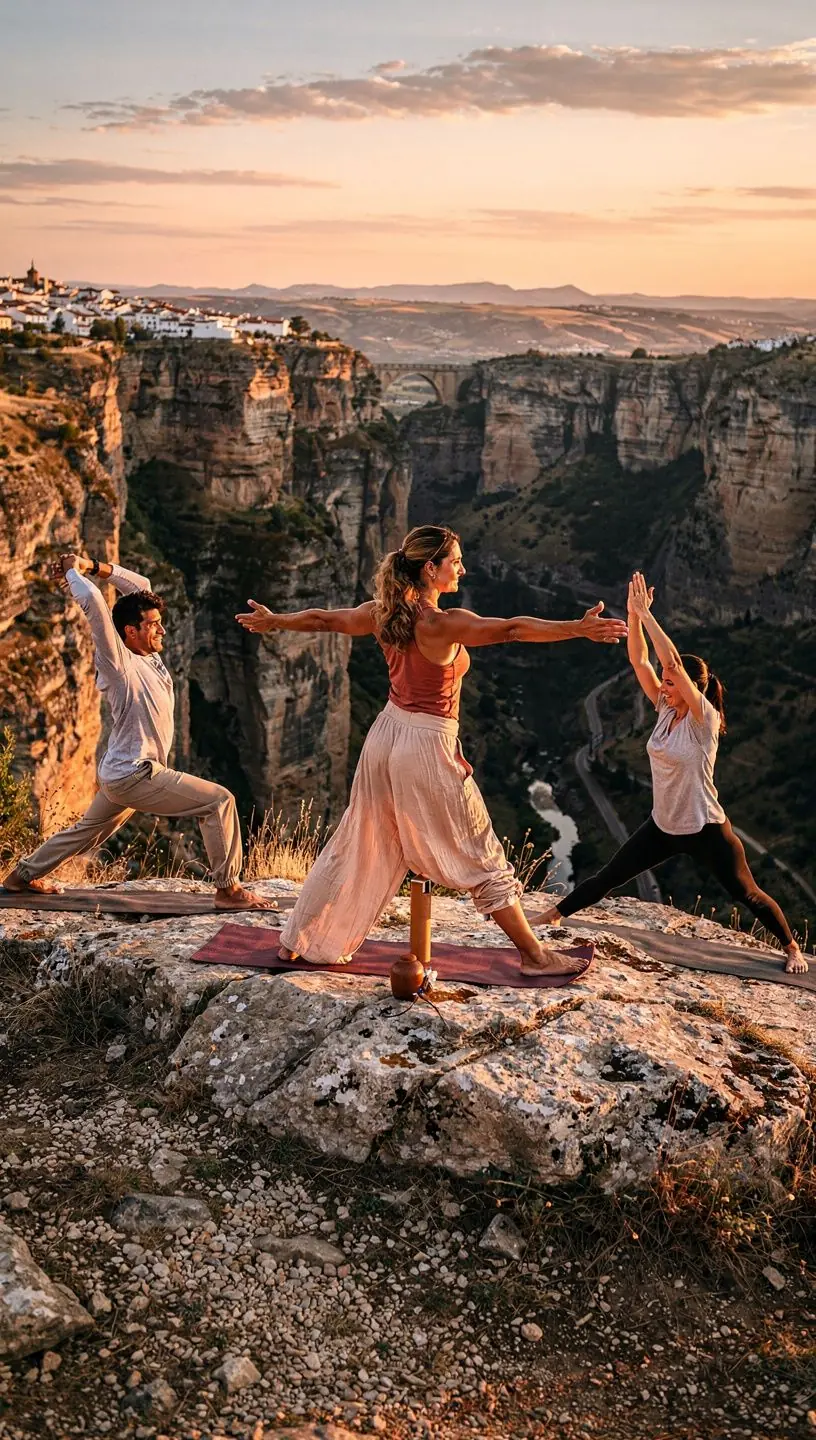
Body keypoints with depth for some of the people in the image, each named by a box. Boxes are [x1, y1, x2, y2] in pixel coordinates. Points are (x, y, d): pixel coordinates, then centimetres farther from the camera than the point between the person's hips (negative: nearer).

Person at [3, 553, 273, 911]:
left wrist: (93, 567, 4)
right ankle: (228, 889, -12)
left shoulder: (149, 654, 4)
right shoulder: (119, 662, -18)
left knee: (88, 831, 27)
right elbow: (92, 602, -27)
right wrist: (73, 570, -11)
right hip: (133, 776, -10)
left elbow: (140, 586, 10)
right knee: (219, 801, -15)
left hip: (121, 773, 10)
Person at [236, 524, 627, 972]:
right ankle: (534, 954, 15)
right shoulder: (443, 624, -22)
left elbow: (323, 619, 13)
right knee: (482, 857, 5)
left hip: (386, 736, 7)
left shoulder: (383, 613, 0)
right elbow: (512, 629, -33)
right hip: (426, 748, -7)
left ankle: (298, 940, 30)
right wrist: (578, 628, -38)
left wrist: (273, 621, 30)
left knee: (357, 846, 20)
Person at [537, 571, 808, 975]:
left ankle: (791, 948, 27)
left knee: (747, 895, 8)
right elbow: (639, 660, -7)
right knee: (609, 877, 9)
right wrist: (633, 614, -18)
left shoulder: (705, 718, -20)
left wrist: (646, 614, -29)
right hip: (662, 826, 6)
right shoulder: (666, 710, -2)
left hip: (706, 830, -6)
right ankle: (556, 914, 20)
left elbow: (672, 660, -32)